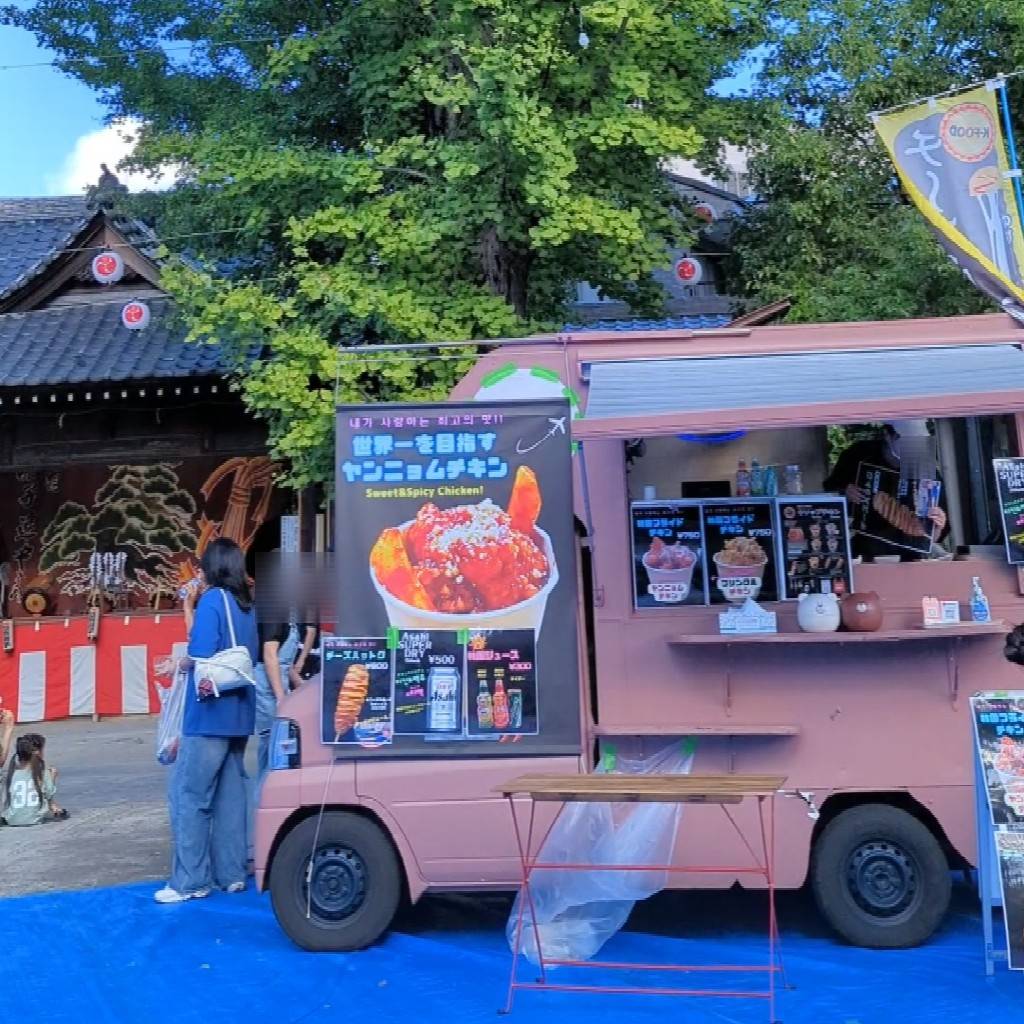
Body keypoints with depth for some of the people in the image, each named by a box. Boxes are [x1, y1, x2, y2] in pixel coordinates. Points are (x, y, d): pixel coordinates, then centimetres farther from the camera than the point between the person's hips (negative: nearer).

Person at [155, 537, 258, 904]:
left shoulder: (212, 600, -11)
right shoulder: (245, 605, 12)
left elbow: (201, 656, -18)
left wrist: (182, 663, 4)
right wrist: (190, 609, 17)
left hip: (210, 713, -8)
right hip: (238, 713, 8)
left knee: (188, 795, 0)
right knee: (231, 793, 11)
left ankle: (190, 881, 3)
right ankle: (231, 873, 16)